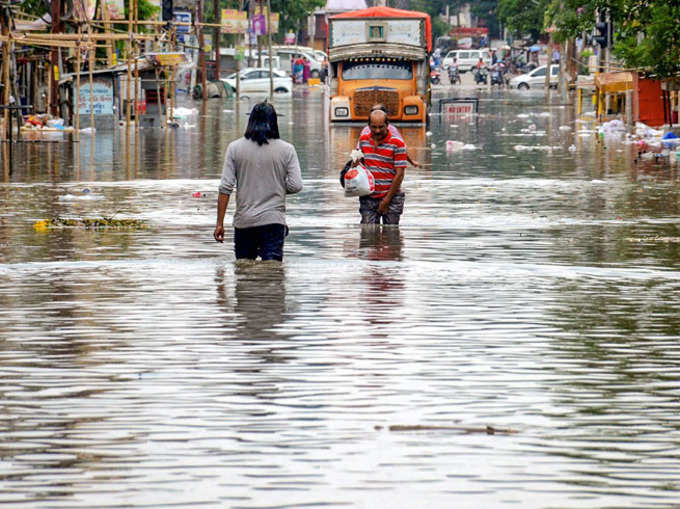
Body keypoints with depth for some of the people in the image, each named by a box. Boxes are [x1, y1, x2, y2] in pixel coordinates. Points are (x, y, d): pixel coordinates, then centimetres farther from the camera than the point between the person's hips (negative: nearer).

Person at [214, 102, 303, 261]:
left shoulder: (235, 148, 1)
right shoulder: (286, 150, -1)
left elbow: (225, 188, -3)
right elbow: (296, 186, -5)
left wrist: (220, 223, 1)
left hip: (244, 221, 1)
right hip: (274, 220, -1)